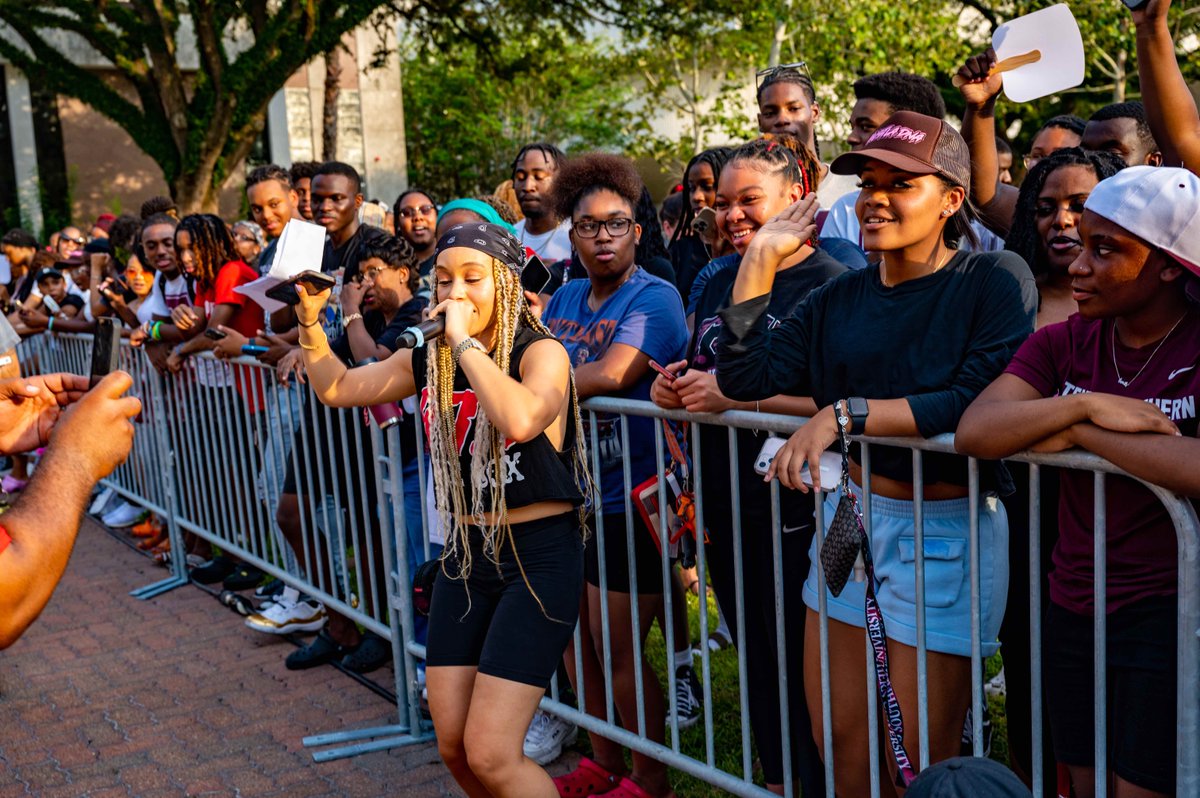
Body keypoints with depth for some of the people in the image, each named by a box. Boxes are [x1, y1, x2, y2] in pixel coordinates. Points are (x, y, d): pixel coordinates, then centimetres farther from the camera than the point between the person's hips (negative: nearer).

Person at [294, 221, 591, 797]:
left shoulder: (541, 352, -13)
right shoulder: (428, 359, 5)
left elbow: (520, 419, -35)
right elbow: (337, 388, 14)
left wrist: (466, 341, -26)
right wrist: (310, 319, 1)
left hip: (538, 556, -6)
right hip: (465, 554, 7)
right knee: (452, 745, 10)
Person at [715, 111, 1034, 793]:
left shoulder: (995, 280, -8)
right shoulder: (844, 296, 7)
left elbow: (978, 402, -23)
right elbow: (743, 377, 0)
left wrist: (844, 413, -27)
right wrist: (761, 259, -2)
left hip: (945, 532, -5)